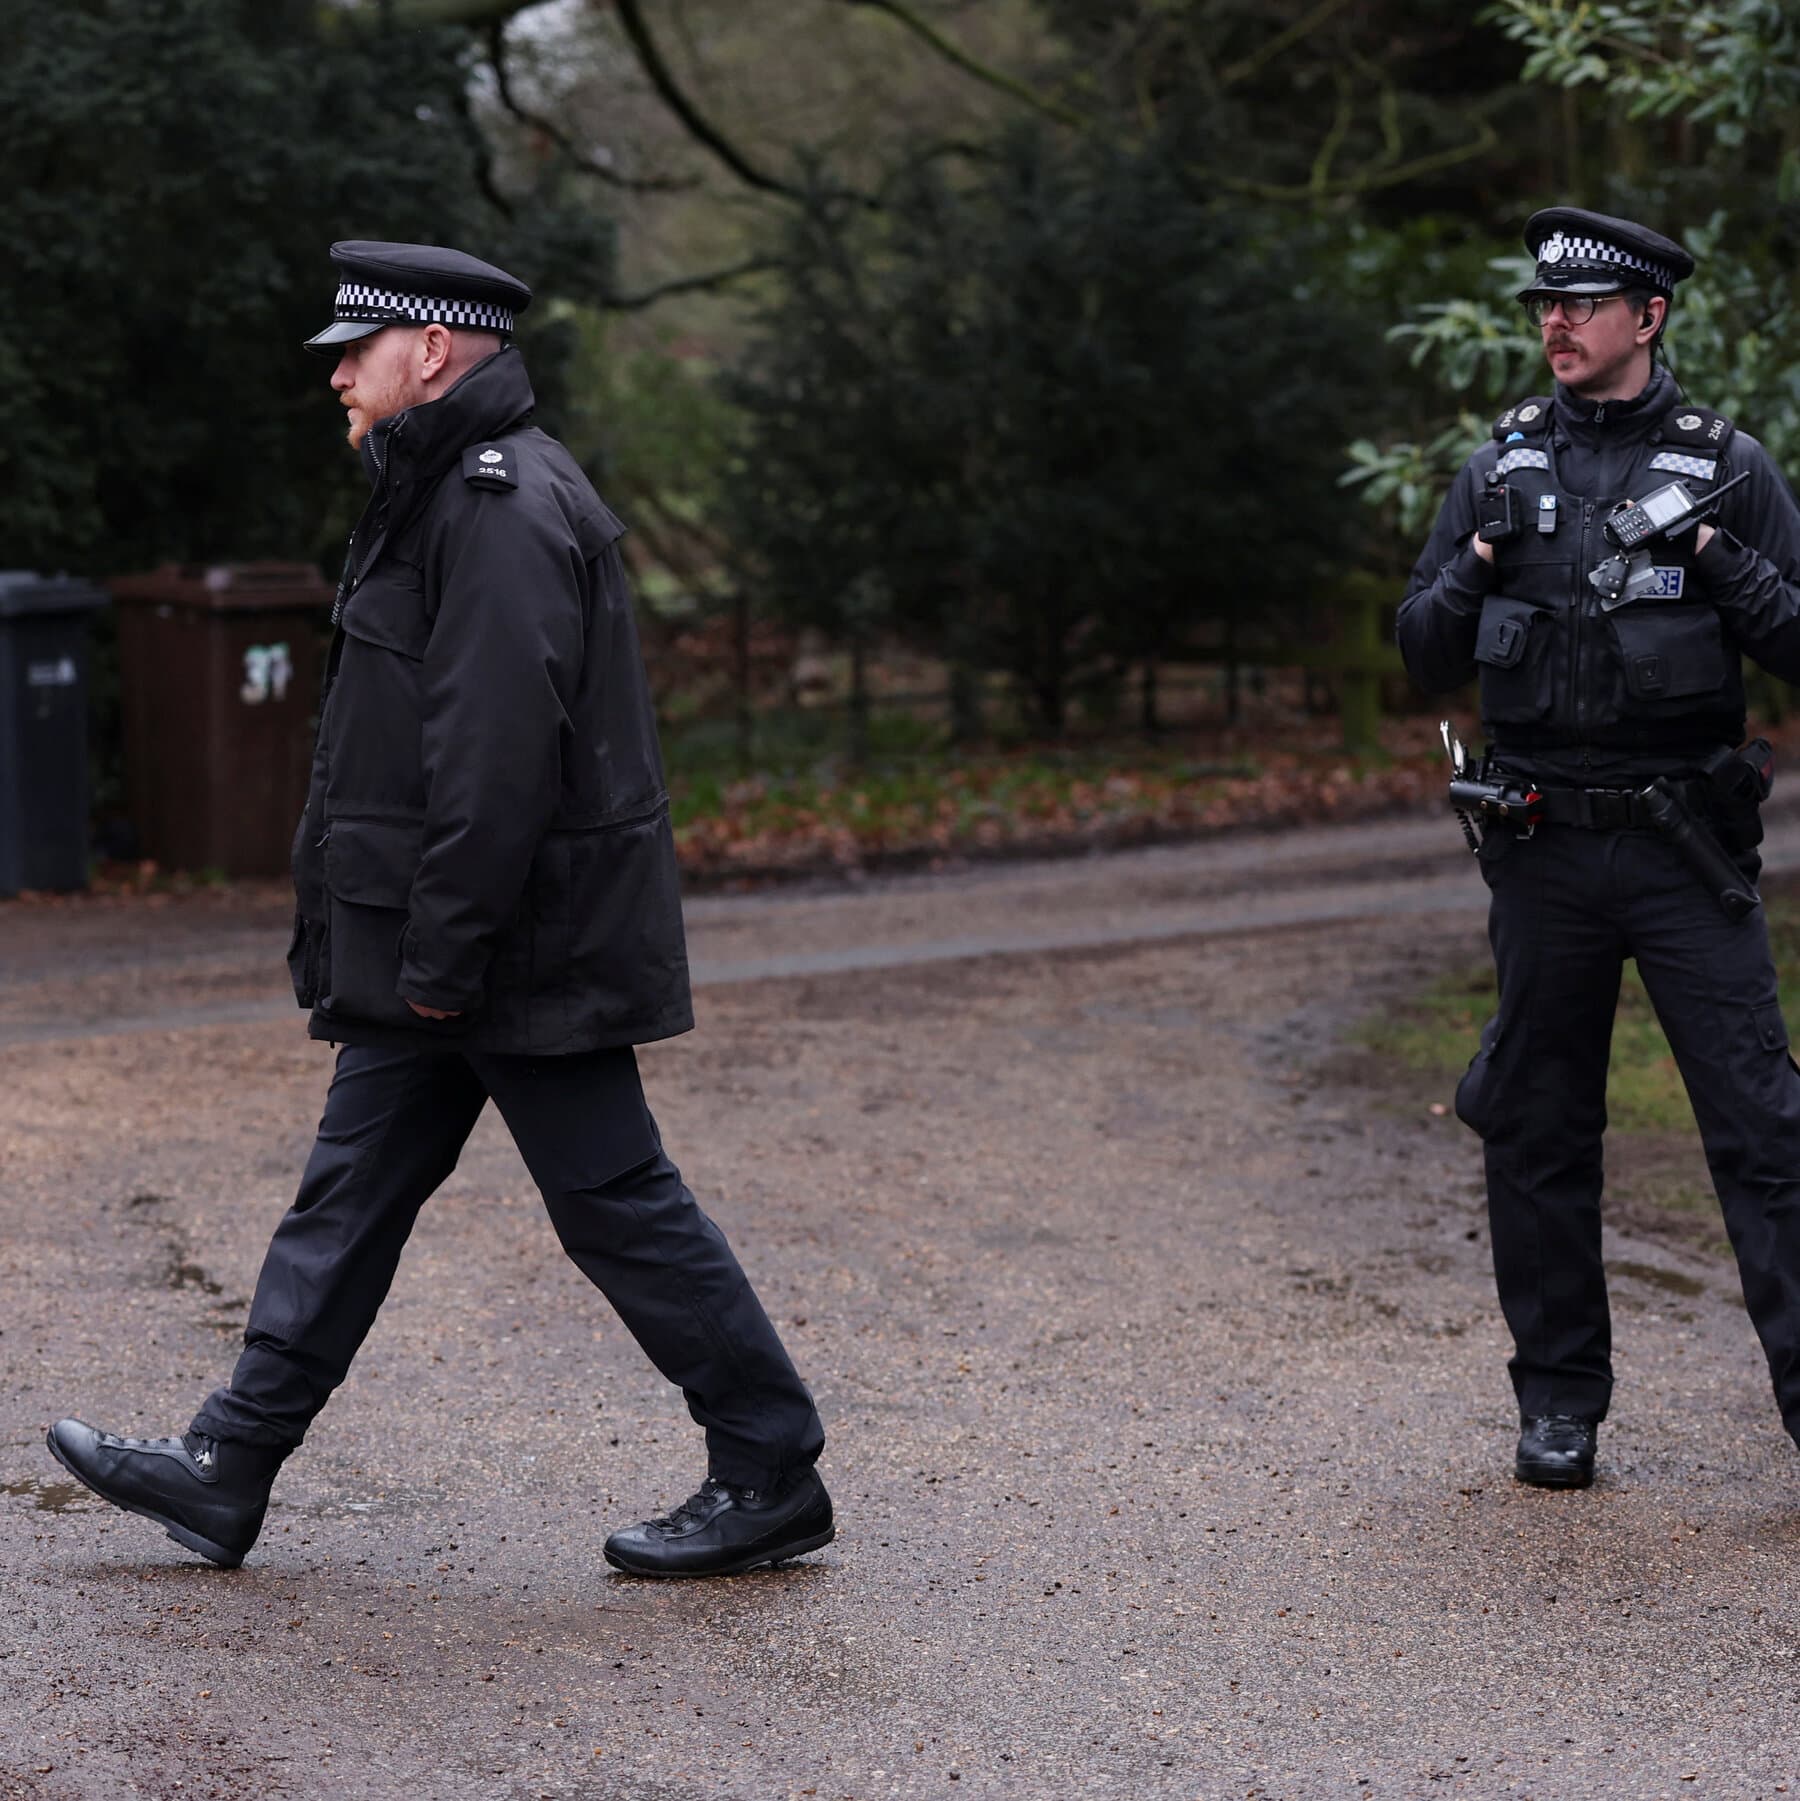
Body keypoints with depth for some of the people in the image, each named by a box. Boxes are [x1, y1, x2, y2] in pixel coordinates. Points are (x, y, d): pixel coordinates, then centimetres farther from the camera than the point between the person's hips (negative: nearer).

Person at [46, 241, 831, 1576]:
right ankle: (229, 1471, 19)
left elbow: (499, 753, -25)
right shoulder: (447, 492, 16)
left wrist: (444, 956, -23)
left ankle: (772, 1478, 8)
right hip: (439, 957, 11)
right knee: (353, 1191, 12)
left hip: (524, 961, -11)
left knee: (620, 1208, -3)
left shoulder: (504, 505, -18)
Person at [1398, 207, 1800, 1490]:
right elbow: (1427, 656, 11)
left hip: (1687, 851, -3)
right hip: (1543, 851, 3)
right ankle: (1560, 1400, 20)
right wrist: (1478, 569, -7)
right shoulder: (1503, 468, 10)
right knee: (1538, 1133, 8)